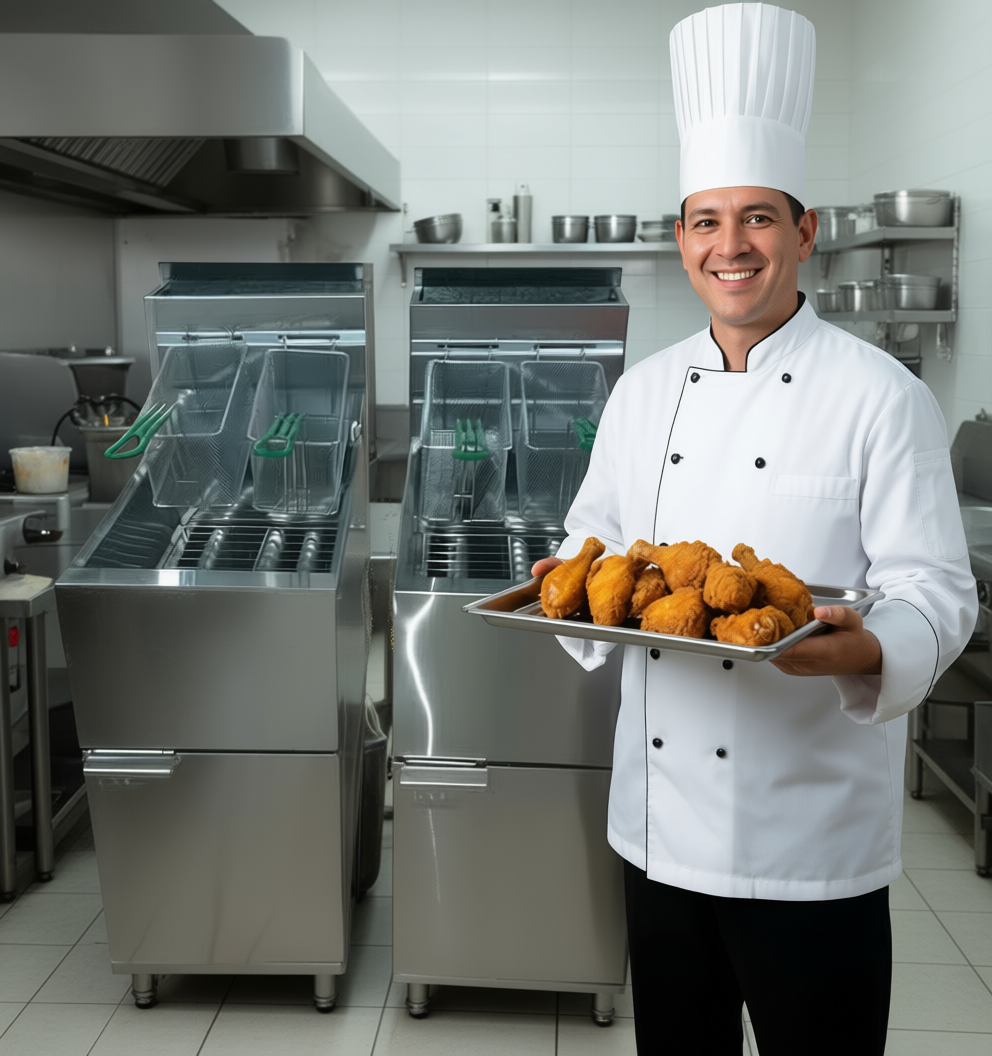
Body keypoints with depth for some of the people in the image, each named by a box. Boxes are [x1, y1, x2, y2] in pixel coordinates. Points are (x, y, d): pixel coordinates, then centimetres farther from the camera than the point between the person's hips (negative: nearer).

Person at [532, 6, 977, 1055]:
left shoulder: (878, 395, -9)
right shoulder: (644, 389, 7)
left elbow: (937, 592, -11)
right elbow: (595, 537, 15)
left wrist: (867, 653, -31)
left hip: (813, 841, -4)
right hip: (659, 820, 5)